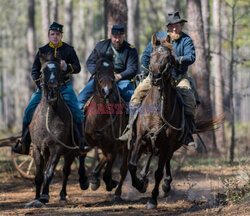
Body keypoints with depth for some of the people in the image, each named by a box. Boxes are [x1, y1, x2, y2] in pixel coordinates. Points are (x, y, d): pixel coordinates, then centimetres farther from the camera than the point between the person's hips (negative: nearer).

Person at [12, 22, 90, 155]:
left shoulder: (68, 50, 2)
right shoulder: (42, 51, 5)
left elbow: (77, 68, 0)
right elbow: (34, 71, 8)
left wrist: (66, 67, -21)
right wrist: (41, 84, -9)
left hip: (64, 86, -1)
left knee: (76, 112, -16)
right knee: (29, 111, -11)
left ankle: (80, 143, -3)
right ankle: (24, 145, -4)